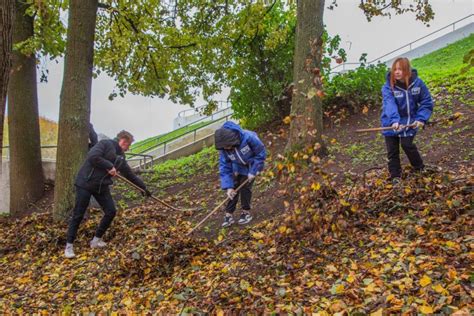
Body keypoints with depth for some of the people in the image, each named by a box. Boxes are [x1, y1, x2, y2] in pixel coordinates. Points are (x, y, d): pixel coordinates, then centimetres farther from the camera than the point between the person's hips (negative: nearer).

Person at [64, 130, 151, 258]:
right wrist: (109, 166, -20)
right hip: (85, 183, -8)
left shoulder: (121, 157, 12)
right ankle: (69, 245, 9)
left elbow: (130, 174, 19)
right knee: (78, 215, -3)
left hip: (102, 186, 8)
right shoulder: (106, 144, -11)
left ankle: (96, 240, 19)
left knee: (111, 211, 4)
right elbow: (92, 157, -27)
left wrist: (144, 187, 22)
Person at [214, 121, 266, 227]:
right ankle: (229, 214, 8)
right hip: (238, 167, 4)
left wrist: (253, 171, -22)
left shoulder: (248, 137, -39)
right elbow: (225, 167, -16)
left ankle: (246, 212, 13)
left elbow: (261, 153, -24)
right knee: (234, 188, -1)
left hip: (251, 166, -3)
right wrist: (228, 186, -24)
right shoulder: (224, 148, -25)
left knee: (245, 187, -7)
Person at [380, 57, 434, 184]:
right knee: (392, 151, 5)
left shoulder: (417, 83, -9)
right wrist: (394, 121, -49)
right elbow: (390, 104, -33)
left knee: (407, 144, -16)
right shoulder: (388, 87, -16)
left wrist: (421, 119, -16)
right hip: (391, 123, 0)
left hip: (409, 122, 0)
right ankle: (395, 176, 24)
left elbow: (427, 102, -1)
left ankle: (419, 168, 11)